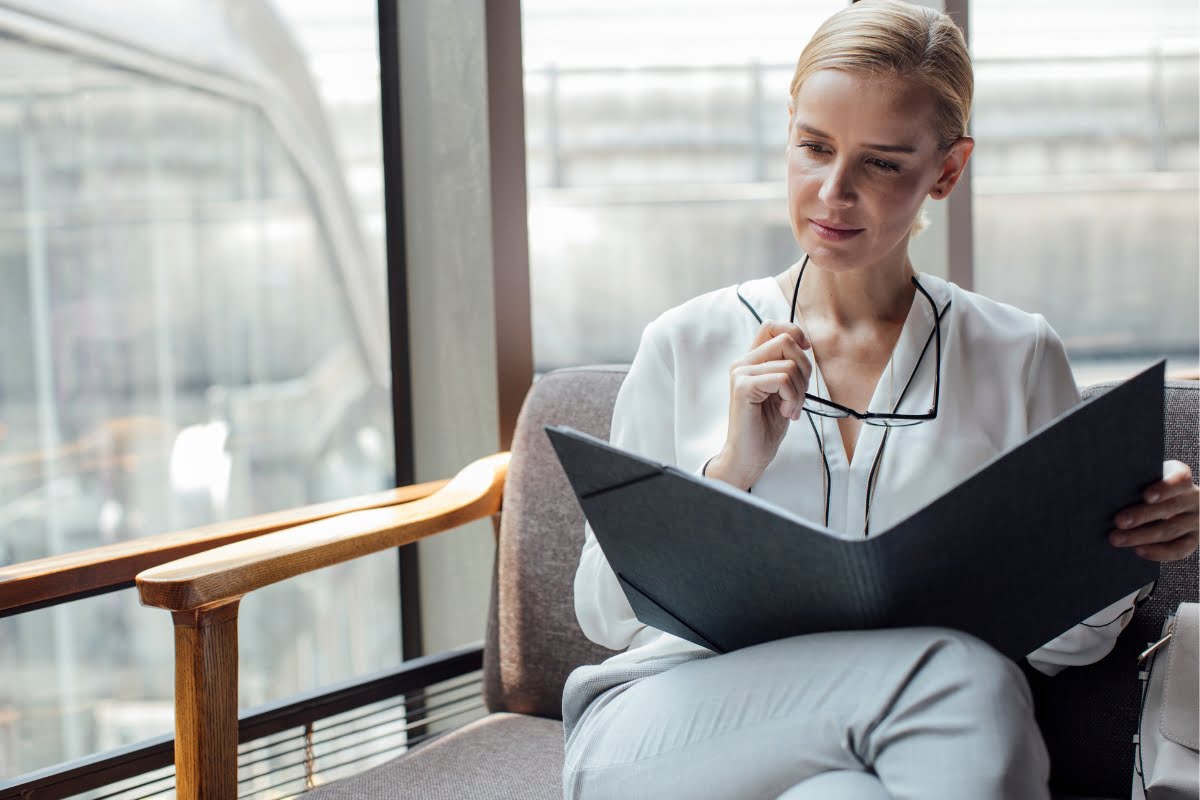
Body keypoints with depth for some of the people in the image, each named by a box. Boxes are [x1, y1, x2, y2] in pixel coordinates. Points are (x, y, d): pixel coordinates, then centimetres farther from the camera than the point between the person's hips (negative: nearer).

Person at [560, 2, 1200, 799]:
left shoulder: (1019, 358, 10)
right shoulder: (687, 345, 8)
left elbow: (1057, 640, 10)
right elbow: (606, 612, 5)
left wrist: (1124, 549, -11)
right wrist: (732, 468, -10)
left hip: (924, 733, 2)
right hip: (671, 725, -1)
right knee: (956, 671, -31)